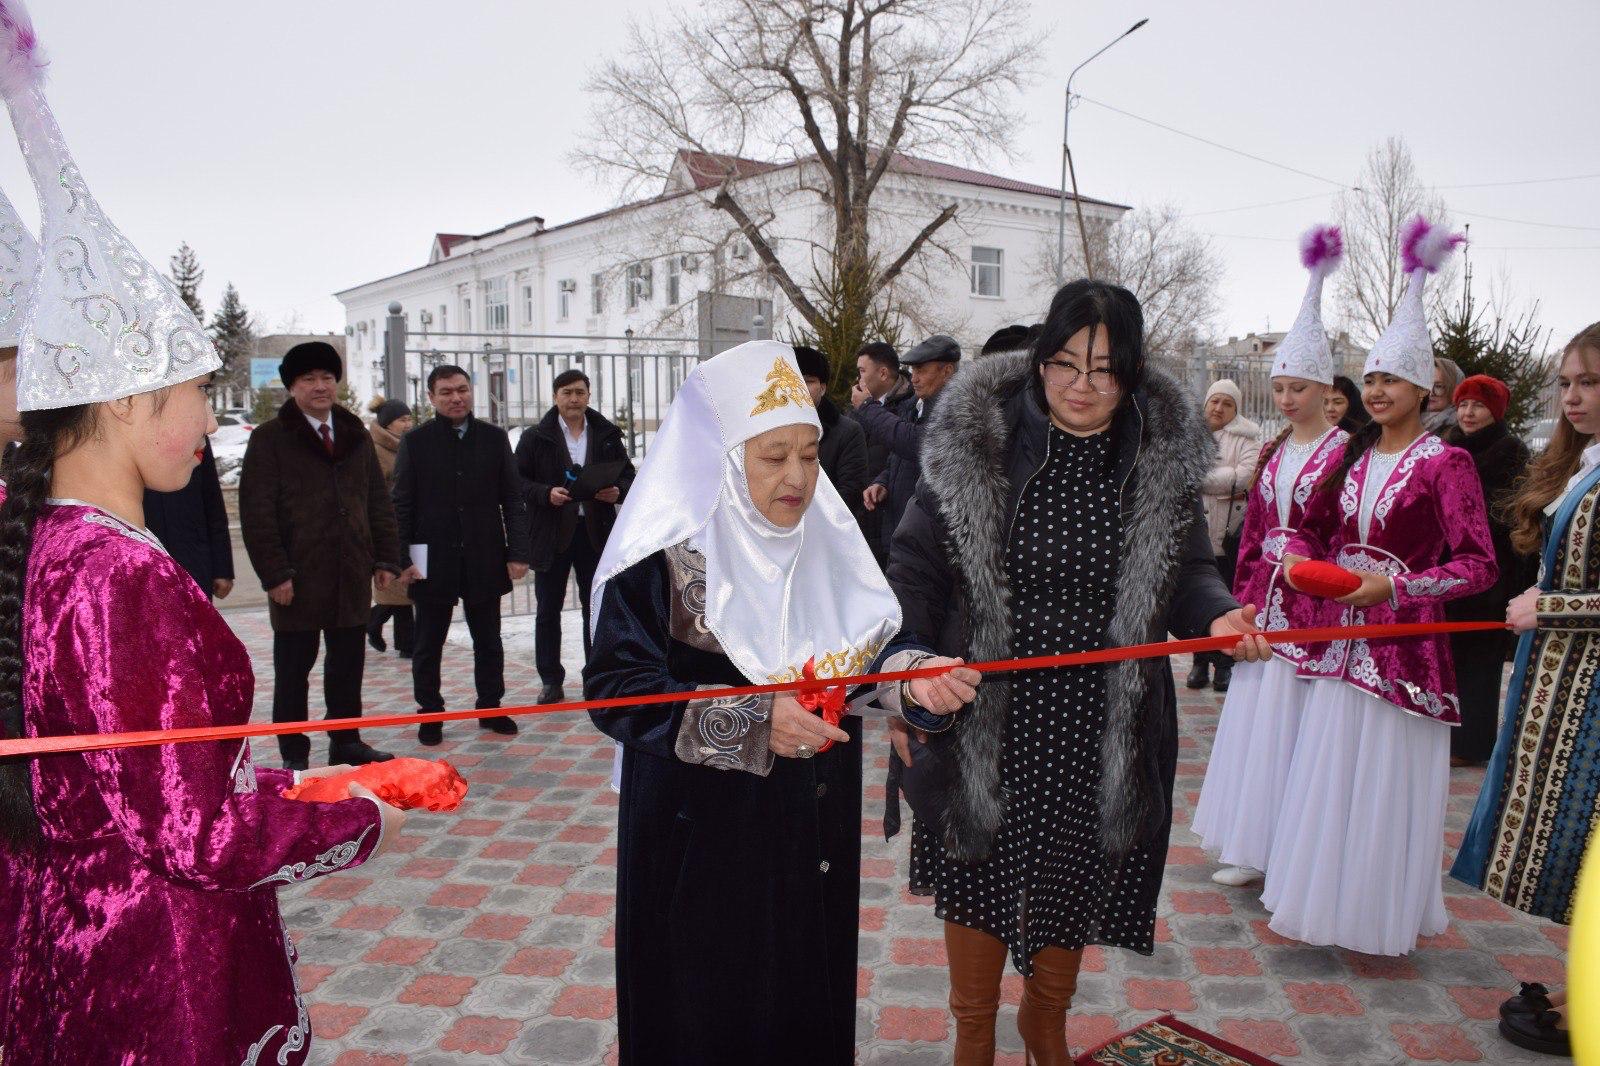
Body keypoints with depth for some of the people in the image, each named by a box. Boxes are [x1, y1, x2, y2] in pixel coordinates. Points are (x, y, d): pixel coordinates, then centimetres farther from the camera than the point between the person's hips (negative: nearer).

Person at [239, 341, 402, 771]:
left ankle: (346, 742, 24)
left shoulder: (357, 436, 13)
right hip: (298, 577, -4)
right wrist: (274, 573, -13)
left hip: (352, 575, 4)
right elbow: (256, 512, -8)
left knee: (349, 664, 11)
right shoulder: (270, 439, -2)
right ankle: (294, 756, 15)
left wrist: (385, 558, 5)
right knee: (293, 670, 6)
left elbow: (378, 503, 14)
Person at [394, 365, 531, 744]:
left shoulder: (494, 438, 4)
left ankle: (490, 707, 24)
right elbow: (401, 505, -1)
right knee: (429, 644, 9)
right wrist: (401, 559, -9)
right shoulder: (415, 441, -1)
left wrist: (517, 552, -3)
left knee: (488, 641, 11)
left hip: (484, 559, 2)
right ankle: (429, 713, 22)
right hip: (433, 561, -1)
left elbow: (512, 500, 4)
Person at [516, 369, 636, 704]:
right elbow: (518, 480, -2)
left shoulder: (607, 435, 6)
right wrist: (546, 493, -19)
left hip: (595, 532, 2)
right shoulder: (536, 437, 0)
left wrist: (618, 491, -11)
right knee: (548, 610, 5)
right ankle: (551, 681, 15)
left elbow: (628, 475, 10)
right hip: (552, 533, -1)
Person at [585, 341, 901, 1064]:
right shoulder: (665, 557, -15)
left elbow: (866, 651, 11)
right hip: (701, 838, -5)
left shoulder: (828, 545, 3)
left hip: (814, 835, 5)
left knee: (807, 1002, 16)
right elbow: (613, 686, -20)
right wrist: (750, 721, -27)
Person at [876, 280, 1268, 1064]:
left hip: (1099, 735, 3)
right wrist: (909, 662, -29)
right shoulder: (973, 443, -12)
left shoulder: (1161, 458, -4)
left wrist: (1218, 616, -17)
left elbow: (1189, 572, 6)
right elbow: (915, 567, -13)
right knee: (981, 882, 14)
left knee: (1073, 888, 20)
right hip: (986, 724, -2)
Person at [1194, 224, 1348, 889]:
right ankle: (1255, 845, 21)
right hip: (1267, 602, 7)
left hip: (1317, 604, -7)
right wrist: (1244, 597, 10)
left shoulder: (1344, 452, -9)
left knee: (1296, 722, -2)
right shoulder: (1272, 452, 12)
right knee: (1255, 719, 10)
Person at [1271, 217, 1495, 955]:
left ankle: (1384, 918, 20)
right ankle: (1320, 901, 25)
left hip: (1405, 647, -6)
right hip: (1342, 641, 6)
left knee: (1389, 779, 3)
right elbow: (1314, 528, 19)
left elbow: (1479, 565, -11)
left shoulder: (1445, 463, -8)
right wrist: (1300, 558, -2)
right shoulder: (1354, 457, 9)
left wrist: (1397, 586, -20)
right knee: (1328, 771, 11)